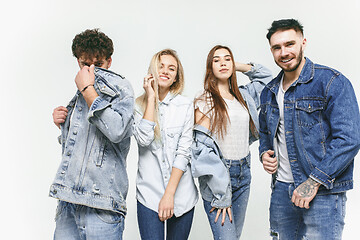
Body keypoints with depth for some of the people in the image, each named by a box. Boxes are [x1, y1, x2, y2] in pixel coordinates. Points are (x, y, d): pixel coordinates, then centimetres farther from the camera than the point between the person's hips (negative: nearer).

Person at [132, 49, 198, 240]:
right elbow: (143, 140, -16)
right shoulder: (139, 105, 2)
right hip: (149, 195, -1)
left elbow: (184, 152, -4)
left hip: (181, 194, 1)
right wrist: (151, 98, -11)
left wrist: (169, 194, -11)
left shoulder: (185, 106, 1)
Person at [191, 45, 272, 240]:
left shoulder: (242, 95, 11)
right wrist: (221, 195, -16)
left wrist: (238, 67, 15)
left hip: (243, 173, 6)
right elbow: (204, 147, -12)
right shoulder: (204, 100, -6)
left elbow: (266, 76, 30)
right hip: (217, 175, -5)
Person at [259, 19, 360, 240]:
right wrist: (265, 153, 3)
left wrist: (314, 182, -19)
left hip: (323, 192, -6)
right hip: (281, 189, 6)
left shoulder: (333, 82, -10)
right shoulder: (269, 92, 11)